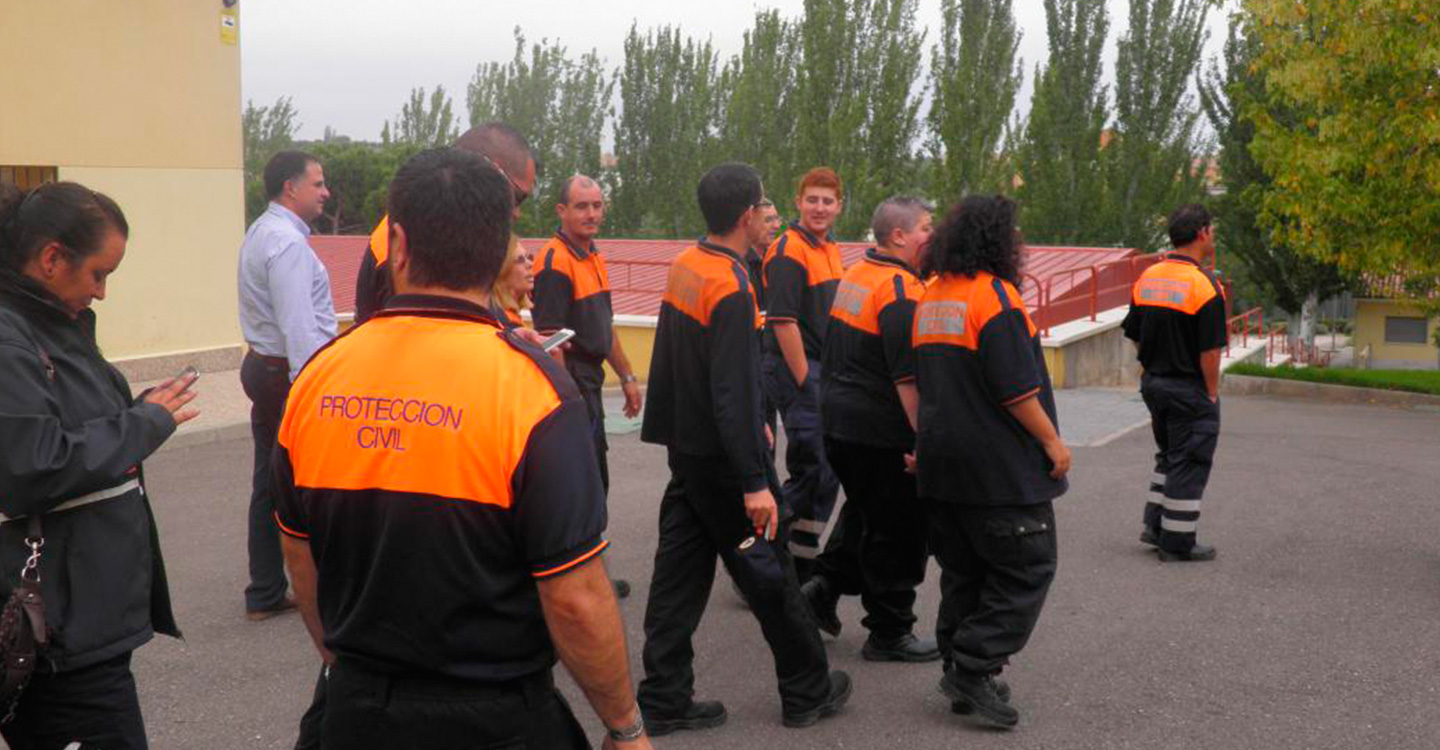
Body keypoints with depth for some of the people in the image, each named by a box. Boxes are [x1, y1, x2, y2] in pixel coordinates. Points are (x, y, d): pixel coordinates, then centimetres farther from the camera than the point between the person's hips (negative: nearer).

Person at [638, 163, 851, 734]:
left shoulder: (684, 265, 4)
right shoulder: (730, 289, -23)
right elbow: (733, 393, -26)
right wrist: (755, 482, -25)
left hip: (686, 447, 8)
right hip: (723, 460, -8)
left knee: (679, 573, 10)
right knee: (769, 575, 7)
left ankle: (664, 701, 15)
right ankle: (807, 692, 22)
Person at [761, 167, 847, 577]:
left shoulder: (830, 250, 14)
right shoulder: (789, 250, -14)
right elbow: (782, 320, -20)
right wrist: (804, 380, -19)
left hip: (822, 372, 9)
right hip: (797, 372, -9)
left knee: (820, 474, 15)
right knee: (815, 473, -8)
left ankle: (801, 565, 27)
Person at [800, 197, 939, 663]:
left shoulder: (854, 276, 10)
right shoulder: (900, 289, -19)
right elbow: (907, 377, -23)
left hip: (838, 420, 9)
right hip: (881, 432, -9)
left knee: (864, 511, 26)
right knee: (898, 532, 4)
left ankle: (825, 585, 20)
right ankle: (889, 633, 13)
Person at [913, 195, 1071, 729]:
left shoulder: (930, 299, 11)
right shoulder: (995, 295, -15)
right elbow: (1016, 388, -19)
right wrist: (1052, 441, -9)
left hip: (944, 460, 8)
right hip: (1000, 465, -8)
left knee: (964, 571, 15)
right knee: (1025, 568, 1)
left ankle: (961, 673, 19)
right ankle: (973, 669, -3)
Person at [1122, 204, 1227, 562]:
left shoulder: (1146, 278, 3)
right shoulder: (1204, 284, -18)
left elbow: (1135, 336, 9)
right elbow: (1210, 351, -18)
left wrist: (1154, 370, 17)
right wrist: (1212, 392, -7)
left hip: (1152, 382, 7)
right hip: (1190, 390, -7)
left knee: (1168, 457, 22)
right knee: (1189, 465, 3)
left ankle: (1155, 525, 23)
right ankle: (1177, 543, 7)